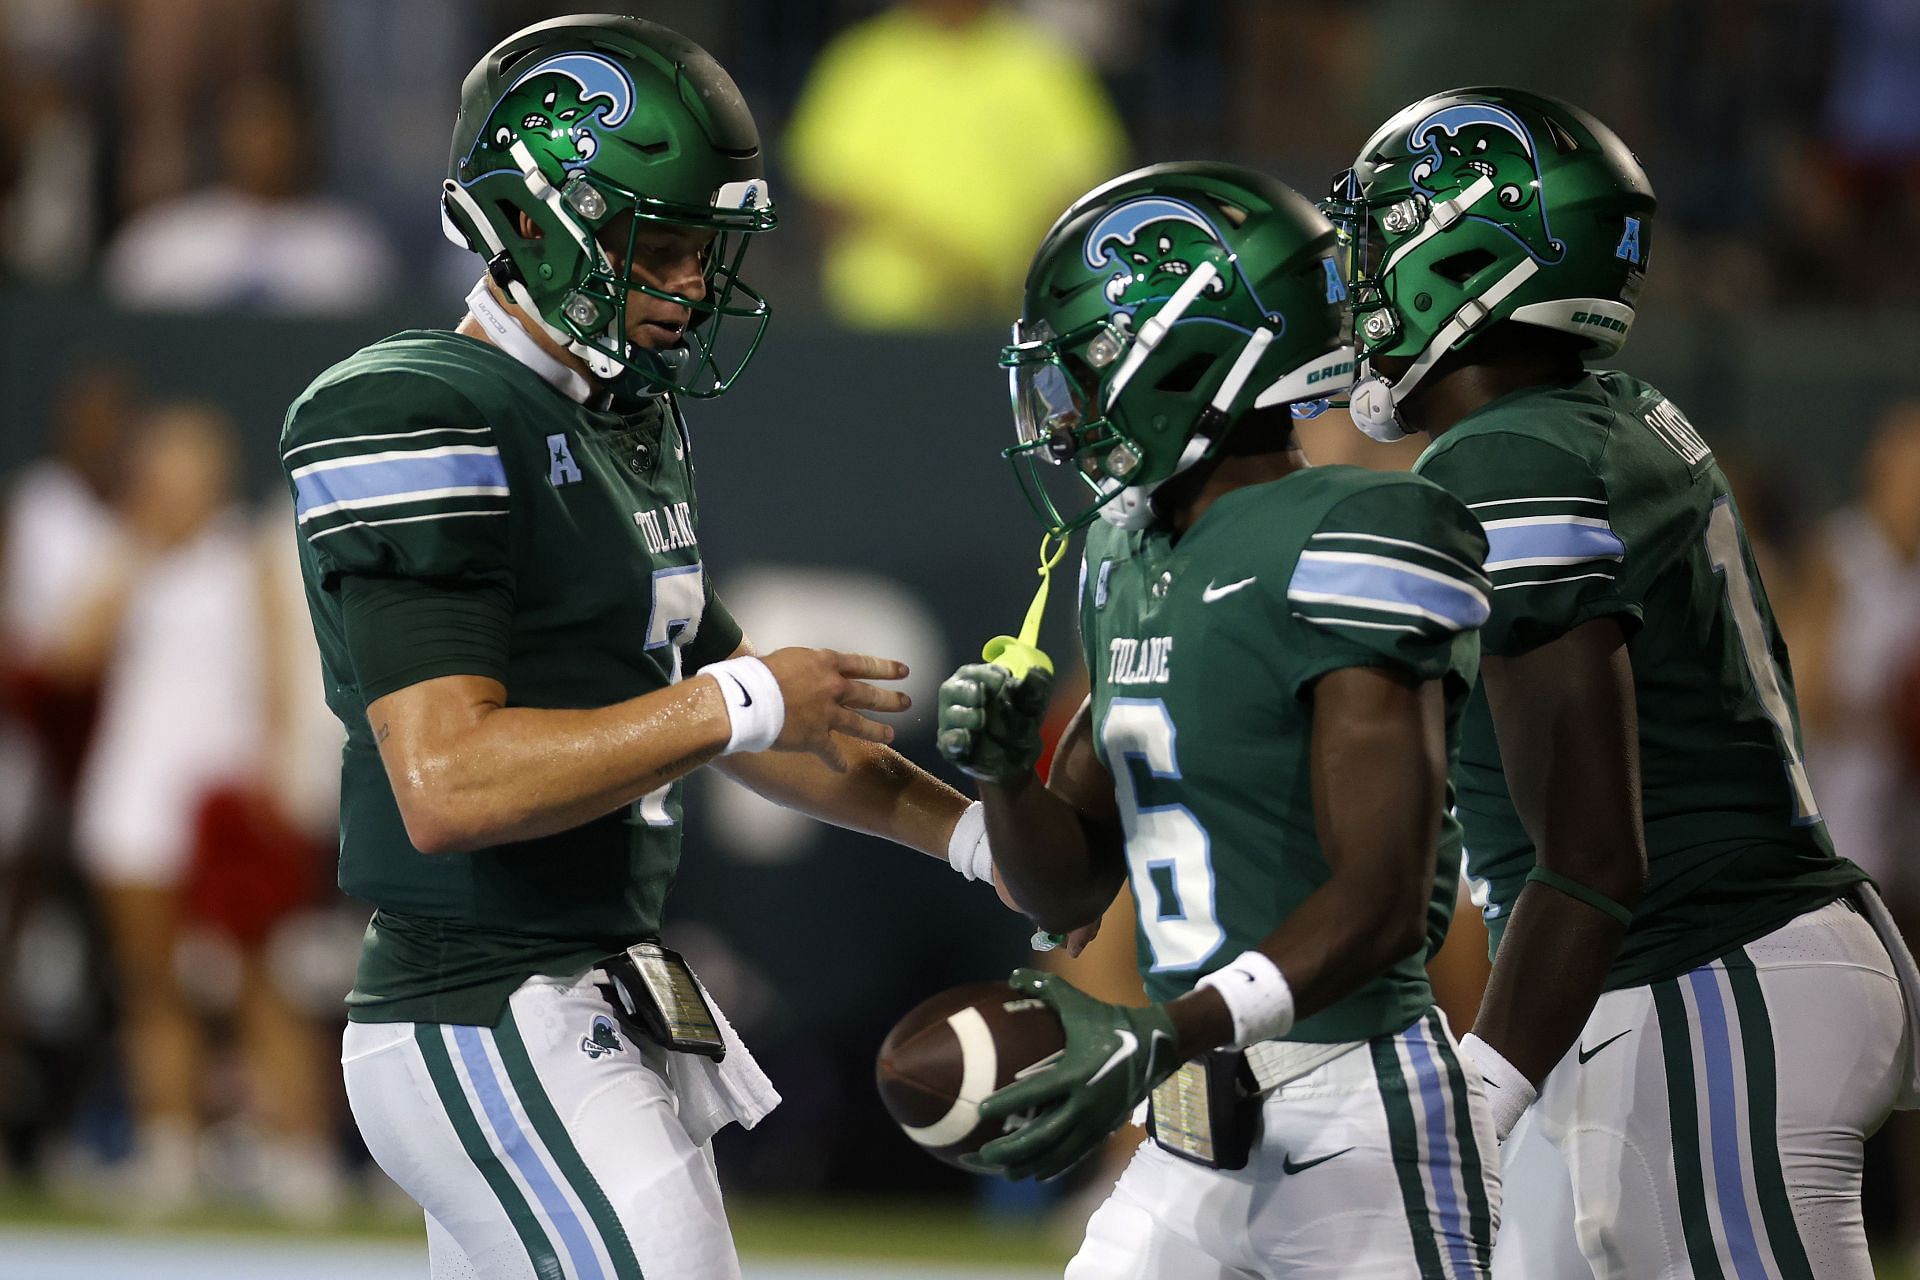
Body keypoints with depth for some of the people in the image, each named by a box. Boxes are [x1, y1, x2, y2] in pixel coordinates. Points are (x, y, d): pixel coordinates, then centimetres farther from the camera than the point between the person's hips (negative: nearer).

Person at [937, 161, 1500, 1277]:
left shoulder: (1346, 548, -15)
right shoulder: (1134, 565, 14)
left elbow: (1380, 902, -22)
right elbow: (1071, 891, 18)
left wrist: (1169, 1037, -31)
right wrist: (1004, 771, -3)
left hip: (1359, 1129, -9)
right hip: (1194, 1144, 9)